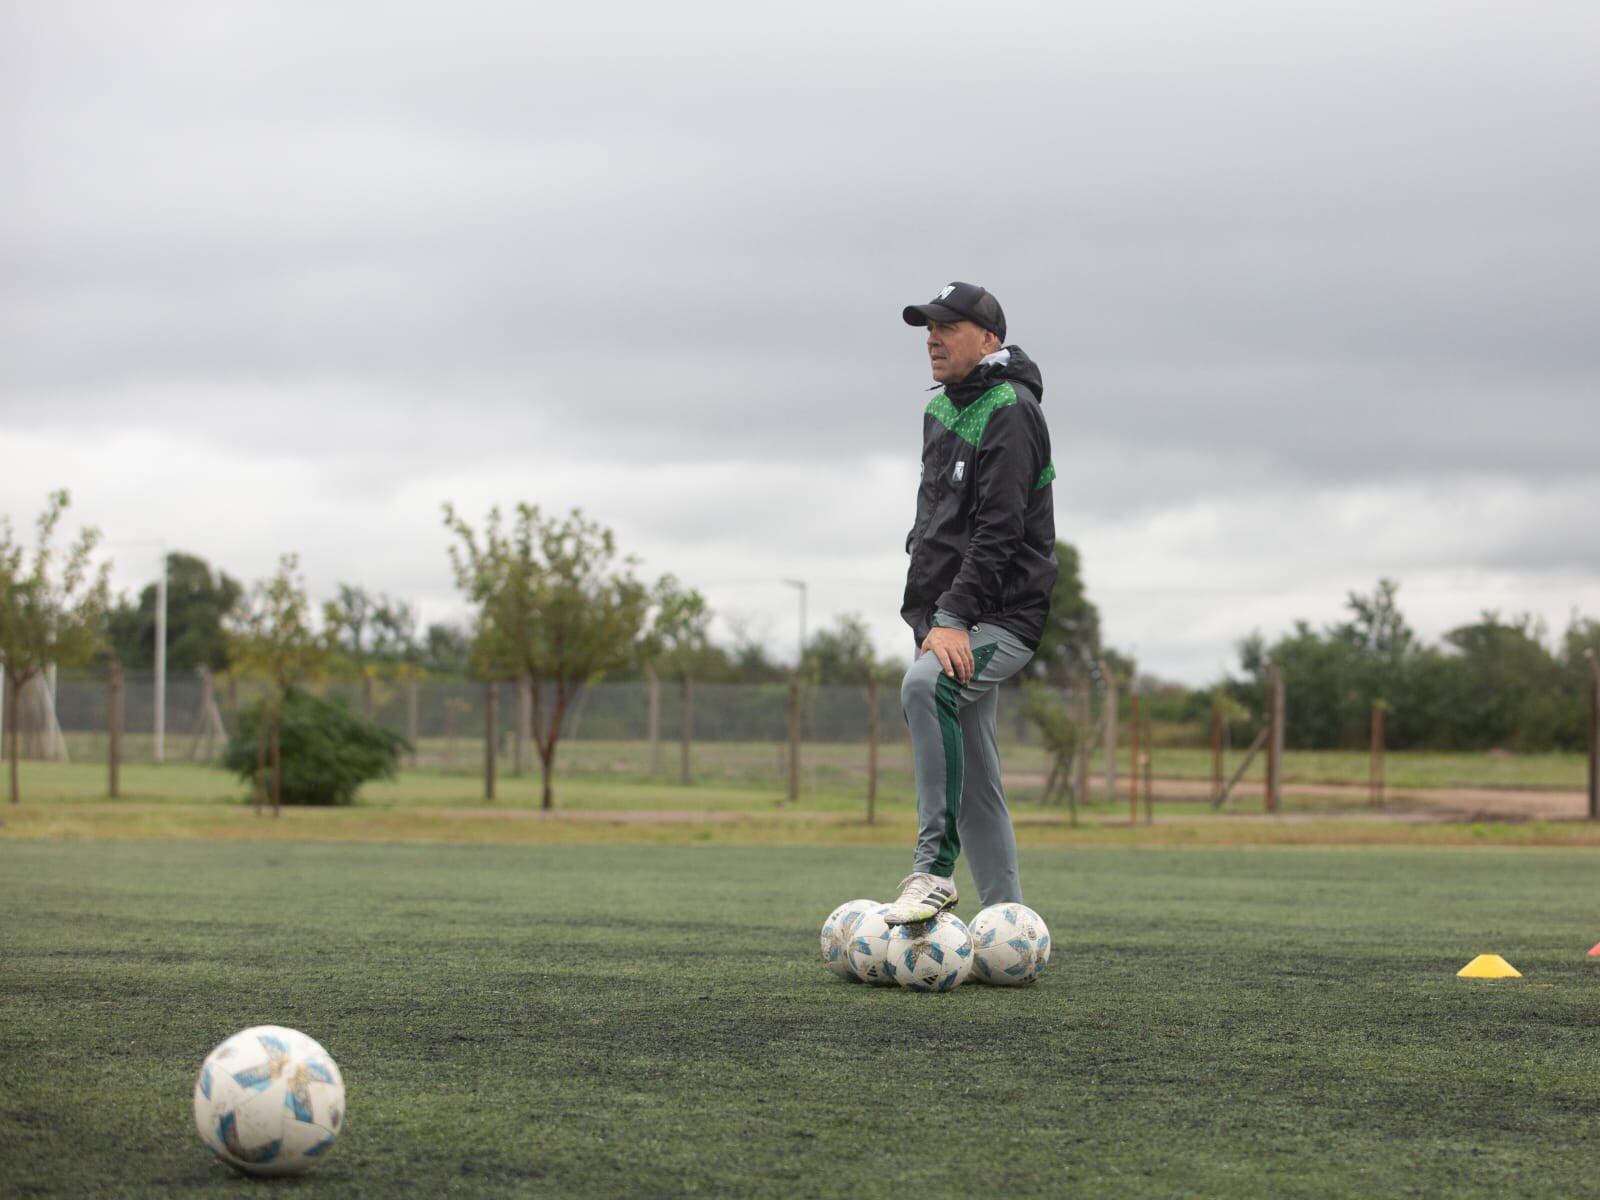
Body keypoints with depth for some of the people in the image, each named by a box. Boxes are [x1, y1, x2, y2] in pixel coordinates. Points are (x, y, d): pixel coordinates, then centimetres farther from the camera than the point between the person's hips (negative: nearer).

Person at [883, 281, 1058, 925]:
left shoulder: (1010, 412, -11)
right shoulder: (940, 411, 17)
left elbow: (999, 530, -20)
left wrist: (953, 619, -26)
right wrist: (925, 614, 18)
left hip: (1003, 617, -9)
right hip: (946, 616, 10)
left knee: (925, 685, -34)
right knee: (973, 773, 9)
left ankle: (934, 869, -35)